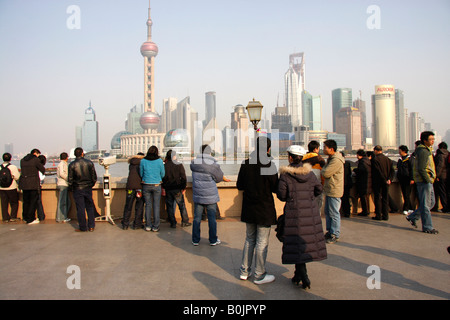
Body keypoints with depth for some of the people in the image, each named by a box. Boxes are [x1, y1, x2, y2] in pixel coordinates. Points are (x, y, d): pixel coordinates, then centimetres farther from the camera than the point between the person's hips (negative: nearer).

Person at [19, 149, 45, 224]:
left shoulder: (22, 160, 13)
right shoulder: (35, 160, -7)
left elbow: (23, 171, 14)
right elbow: (43, 170, -1)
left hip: (24, 183, 7)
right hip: (33, 184, -6)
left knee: (26, 201, 16)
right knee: (33, 201, 0)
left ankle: (25, 217, 25)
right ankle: (30, 219, 0)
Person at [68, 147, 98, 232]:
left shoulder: (72, 165, -9)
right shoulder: (89, 163, -4)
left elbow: (70, 180, -6)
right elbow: (94, 177, 0)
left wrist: (72, 187, 11)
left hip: (77, 189, -2)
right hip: (88, 188, 2)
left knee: (80, 208, 4)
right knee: (90, 207, 11)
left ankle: (83, 228, 9)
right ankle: (91, 226, 13)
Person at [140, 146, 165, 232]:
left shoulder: (143, 161, -2)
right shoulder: (159, 161, -6)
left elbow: (141, 174, 6)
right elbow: (163, 174, 3)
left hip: (146, 185, 1)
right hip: (156, 185, -1)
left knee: (148, 205, 10)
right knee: (156, 206, 6)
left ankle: (148, 226, 16)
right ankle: (155, 227, 9)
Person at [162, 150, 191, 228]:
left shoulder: (164, 166, -2)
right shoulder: (179, 165, -8)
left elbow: (162, 178, 3)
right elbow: (183, 178, -7)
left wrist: (164, 188, 14)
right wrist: (183, 188, 2)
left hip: (168, 189, 2)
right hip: (177, 189, -2)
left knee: (170, 206, 10)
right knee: (182, 206, 10)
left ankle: (173, 223, 13)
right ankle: (185, 222, 15)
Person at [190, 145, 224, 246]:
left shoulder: (194, 163, 0)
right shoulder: (213, 164, -12)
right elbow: (219, 178, -1)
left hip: (197, 195, 3)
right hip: (210, 196, -3)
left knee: (197, 218, 11)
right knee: (212, 218, 8)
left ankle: (195, 240, 19)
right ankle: (213, 240, 17)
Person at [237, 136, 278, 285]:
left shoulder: (246, 163, -1)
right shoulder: (269, 164, -15)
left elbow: (240, 186, 5)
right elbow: (275, 188, -11)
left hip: (249, 208, 5)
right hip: (264, 208, -5)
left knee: (249, 240, 18)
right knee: (262, 243, 5)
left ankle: (244, 271, 25)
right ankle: (259, 275, 15)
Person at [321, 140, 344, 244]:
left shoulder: (336, 160, -20)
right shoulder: (331, 158, 13)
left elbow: (325, 173, -21)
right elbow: (325, 172, 22)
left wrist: (323, 168, -3)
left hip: (334, 191, -10)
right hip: (329, 190, 10)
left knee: (334, 213, -1)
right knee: (327, 212, 17)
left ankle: (335, 235, 9)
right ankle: (329, 232, 28)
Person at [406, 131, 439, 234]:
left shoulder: (427, 150, 17)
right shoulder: (423, 151, -15)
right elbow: (421, 169, -21)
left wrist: (431, 179, 14)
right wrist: (429, 180, -18)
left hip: (427, 181, 10)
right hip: (424, 181, -10)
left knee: (431, 202, 15)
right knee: (426, 204, -2)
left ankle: (412, 217, 22)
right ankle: (427, 227, 6)